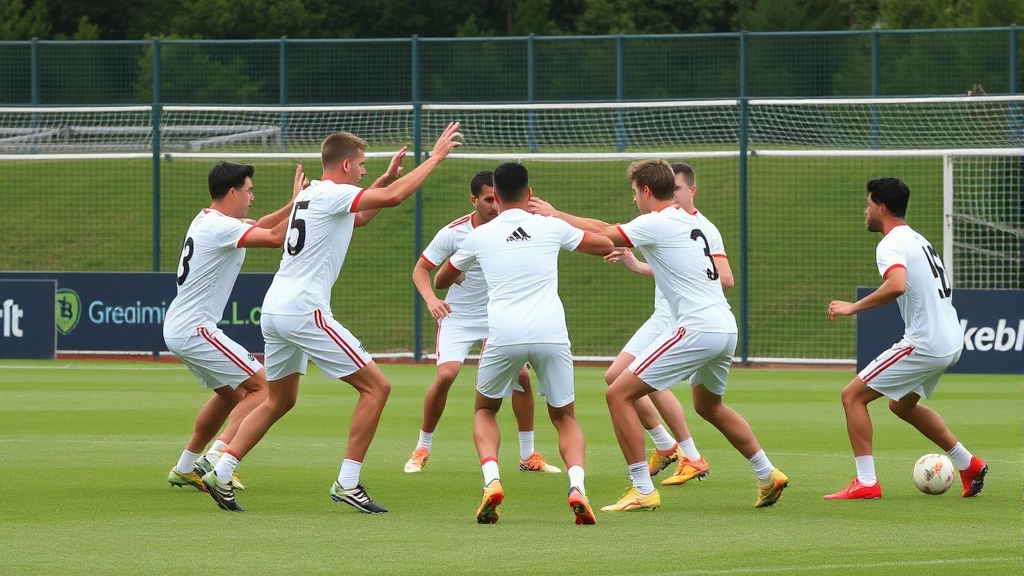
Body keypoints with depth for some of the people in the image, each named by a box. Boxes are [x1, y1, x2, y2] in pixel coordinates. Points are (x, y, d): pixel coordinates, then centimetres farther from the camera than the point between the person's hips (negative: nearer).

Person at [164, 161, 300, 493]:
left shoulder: (207, 221, 14)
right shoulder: (220, 227, -17)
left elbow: (258, 228, 25)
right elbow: (275, 238, -24)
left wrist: (293, 205, 13)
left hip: (177, 329, 10)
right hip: (194, 330, -10)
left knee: (232, 393, 25)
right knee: (262, 387, -12)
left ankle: (185, 468, 29)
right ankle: (215, 462, -20)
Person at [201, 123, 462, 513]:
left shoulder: (311, 195, 19)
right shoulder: (331, 195, -9)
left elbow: (358, 216, 39)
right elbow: (394, 197, -19)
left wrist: (388, 176, 34)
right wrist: (434, 158, -11)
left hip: (275, 308, 10)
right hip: (304, 312, -10)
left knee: (280, 401, 23)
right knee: (376, 386, -5)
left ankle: (220, 474, 16)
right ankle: (347, 483, -7)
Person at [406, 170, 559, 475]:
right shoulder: (452, 233, -16)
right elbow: (420, 269, -8)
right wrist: (431, 298, -27)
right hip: (458, 316, -2)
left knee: (521, 376, -9)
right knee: (445, 375, -20)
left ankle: (528, 455, 6)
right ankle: (422, 449, -1)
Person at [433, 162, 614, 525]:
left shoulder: (480, 236, 13)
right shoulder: (552, 228, 11)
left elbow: (440, 281, 30)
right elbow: (606, 245, 28)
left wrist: (454, 278, 55)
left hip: (503, 335, 0)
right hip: (551, 333, 0)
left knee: (485, 411, 24)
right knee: (565, 417, 17)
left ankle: (491, 479, -4)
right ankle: (577, 486, -11)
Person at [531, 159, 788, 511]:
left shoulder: (656, 224, -7)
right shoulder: (703, 226, 16)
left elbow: (601, 233, -9)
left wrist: (554, 215, 4)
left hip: (696, 330, -9)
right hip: (726, 327, 9)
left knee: (619, 394, -5)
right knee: (709, 406, 32)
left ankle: (643, 491, -8)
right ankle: (768, 476, 35)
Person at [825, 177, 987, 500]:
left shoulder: (891, 245, -14)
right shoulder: (918, 240, 17)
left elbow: (896, 285, -33)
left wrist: (853, 307, -26)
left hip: (925, 345, -10)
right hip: (950, 342, 10)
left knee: (853, 396, -4)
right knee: (902, 405, 29)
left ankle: (866, 483, -8)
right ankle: (968, 465, 29)